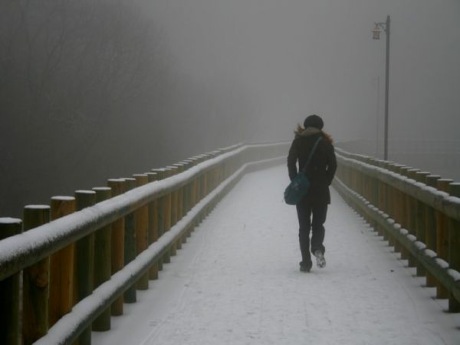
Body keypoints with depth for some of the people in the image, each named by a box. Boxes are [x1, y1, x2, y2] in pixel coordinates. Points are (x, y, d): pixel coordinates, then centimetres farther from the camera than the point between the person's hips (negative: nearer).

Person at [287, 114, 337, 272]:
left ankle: (306, 262, -1)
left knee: (304, 226, 6)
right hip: (321, 191, 0)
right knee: (318, 224, 10)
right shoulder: (326, 142, 3)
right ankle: (318, 248, -20)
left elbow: (291, 162, -7)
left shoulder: (298, 141, 4)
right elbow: (333, 165, -4)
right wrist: (326, 182, 4)